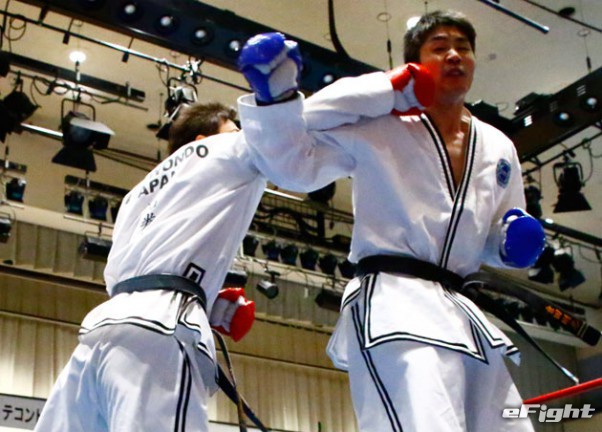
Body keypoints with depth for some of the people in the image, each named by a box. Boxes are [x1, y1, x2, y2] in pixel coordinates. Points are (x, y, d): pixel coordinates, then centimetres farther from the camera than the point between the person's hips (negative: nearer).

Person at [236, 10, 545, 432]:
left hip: (462, 312, 7)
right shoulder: (379, 128, 1)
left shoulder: (499, 148, 16)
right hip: (391, 302, -7)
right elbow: (293, 160, -3)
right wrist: (274, 92, -18)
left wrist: (516, 239, 2)